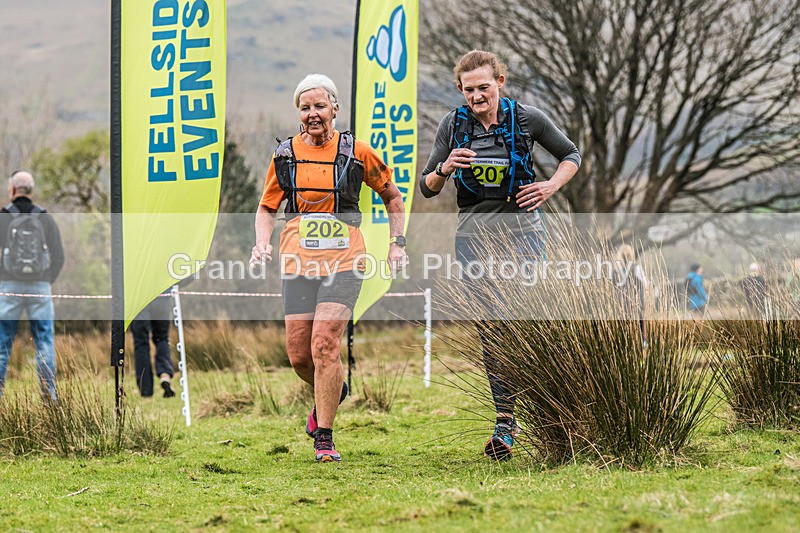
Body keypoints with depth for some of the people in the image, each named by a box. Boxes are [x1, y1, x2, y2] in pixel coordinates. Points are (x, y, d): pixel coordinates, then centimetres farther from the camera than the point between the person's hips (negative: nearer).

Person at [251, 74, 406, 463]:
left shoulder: (356, 152, 2)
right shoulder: (284, 155, 8)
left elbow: (392, 196, 16)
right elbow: (267, 207, 19)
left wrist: (397, 242, 8)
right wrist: (262, 241, 1)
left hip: (344, 261, -3)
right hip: (297, 263, 3)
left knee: (325, 344, -17)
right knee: (298, 355, 1)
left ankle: (324, 438, -8)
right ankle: (332, 393, 36)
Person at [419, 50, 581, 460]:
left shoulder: (527, 119, -1)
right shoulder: (453, 124, 3)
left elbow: (570, 154, 15)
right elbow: (427, 187, 8)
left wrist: (552, 186, -3)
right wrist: (444, 170, -13)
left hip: (521, 229, -2)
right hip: (473, 233, 2)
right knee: (489, 330, 1)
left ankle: (505, 425, -9)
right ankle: (506, 418, 9)